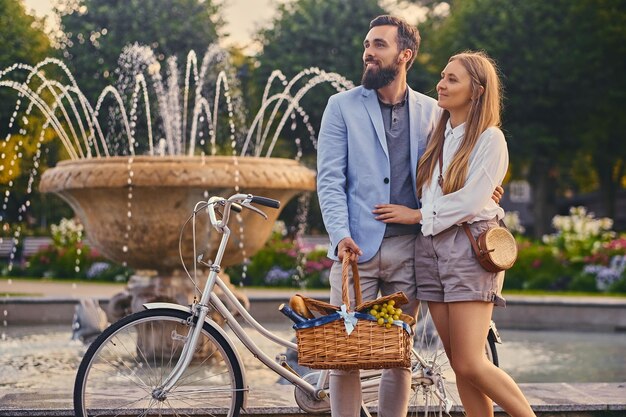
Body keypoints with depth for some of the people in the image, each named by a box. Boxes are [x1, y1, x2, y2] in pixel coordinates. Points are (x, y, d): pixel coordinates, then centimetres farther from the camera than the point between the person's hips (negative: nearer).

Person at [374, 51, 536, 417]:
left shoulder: (490, 138, -5)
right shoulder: (439, 136, 16)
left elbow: (470, 200, -12)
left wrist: (418, 216, -6)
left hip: (469, 247, -7)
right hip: (430, 248, 7)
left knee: (470, 364, -12)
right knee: (459, 364, 4)